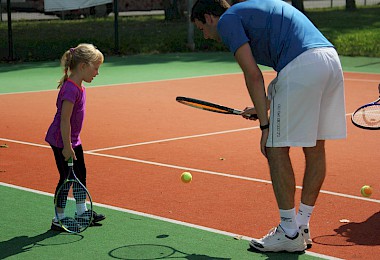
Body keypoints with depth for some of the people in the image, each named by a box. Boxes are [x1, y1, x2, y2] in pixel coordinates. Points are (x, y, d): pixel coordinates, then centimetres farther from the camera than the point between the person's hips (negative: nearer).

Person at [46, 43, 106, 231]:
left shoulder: (78, 87, 6)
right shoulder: (71, 89, -25)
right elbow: (64, 120, -25)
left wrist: (72, 142, 19)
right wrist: (66, 146, -22)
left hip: (73, 140, 10)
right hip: (61, 141, -10)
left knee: (80, 174, 17)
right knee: (66, 177, -2)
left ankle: (82, 211, 31)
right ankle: (59, 218, 9)